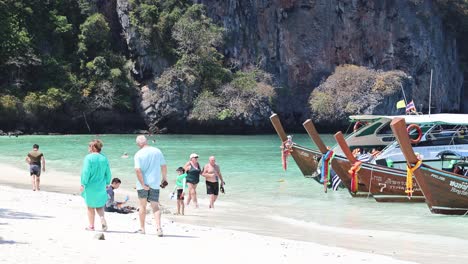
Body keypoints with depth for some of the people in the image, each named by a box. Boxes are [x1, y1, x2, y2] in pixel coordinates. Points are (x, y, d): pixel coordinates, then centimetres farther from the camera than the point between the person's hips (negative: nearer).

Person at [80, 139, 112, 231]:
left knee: (90, 206, 9)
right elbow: (108, 173, 6)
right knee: (100, 205, 17)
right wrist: (107, 183, 18)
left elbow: (86, 172, -16)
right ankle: (102, 218, -9)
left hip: (90, 186, -4)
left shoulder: (89, 157, -13)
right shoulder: (104, 158, 1)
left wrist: (83, 184, -11)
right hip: (101, 186, 4)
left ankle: (91, 226, 14)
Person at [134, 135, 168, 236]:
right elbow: (164, 166, 6)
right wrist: (164, 178, 19)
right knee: (155, 207, 2)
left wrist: (143, 184, -16)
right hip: (155, 183, 2)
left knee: (142, 206, 14)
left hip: (142, 185, -2)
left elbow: (138, 170, -18)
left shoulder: (138, 154, -9)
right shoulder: (157, 151, 1)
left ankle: (142, 228, 23)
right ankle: (158, 227, -17)